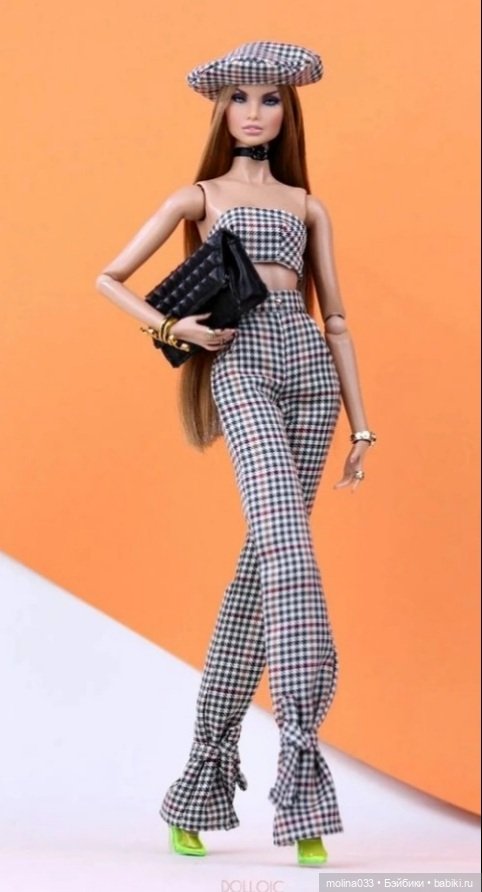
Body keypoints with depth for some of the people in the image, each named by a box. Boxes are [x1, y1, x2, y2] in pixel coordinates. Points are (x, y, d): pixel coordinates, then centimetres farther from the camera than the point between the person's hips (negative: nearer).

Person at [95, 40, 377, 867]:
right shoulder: (198, 197, 13)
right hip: (241, 364, -3)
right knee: (288, 543, -23)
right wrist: (174, 326, -4)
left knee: (266, 554, 0)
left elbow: (336, 318, 17)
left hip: (310, 369, 3)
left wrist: (360, 425, 12)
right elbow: (110, 280, 13)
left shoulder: (307, 205, 20)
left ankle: (207, 772, 7)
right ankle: (301, 749, -28)